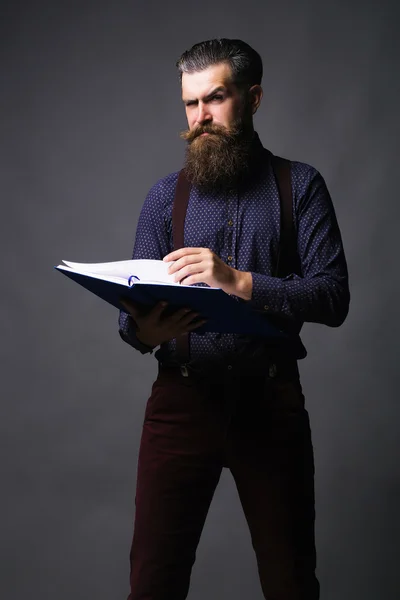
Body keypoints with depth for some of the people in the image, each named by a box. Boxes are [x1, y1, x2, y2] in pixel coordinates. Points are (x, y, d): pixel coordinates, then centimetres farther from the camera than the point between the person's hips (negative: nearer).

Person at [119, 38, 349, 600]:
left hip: (272, 399, -1)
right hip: (180, 398, 2)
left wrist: (240, 282, -22)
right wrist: (143, 330, -18)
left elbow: (334, 296, -8)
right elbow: (132, 307, 7)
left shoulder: (299, 185, 3)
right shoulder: (165, 195, 10)